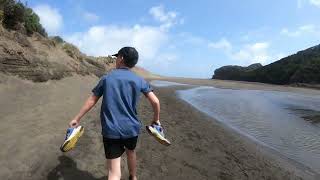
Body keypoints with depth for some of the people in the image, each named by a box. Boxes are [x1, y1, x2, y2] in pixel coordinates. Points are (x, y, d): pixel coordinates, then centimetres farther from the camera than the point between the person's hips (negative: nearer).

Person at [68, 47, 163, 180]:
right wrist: (156, 119, 11)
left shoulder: (106, 78, -2)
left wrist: (77, 118, 14)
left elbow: (91, 101, 2)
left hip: (111, 130, -2)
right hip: (132, 128, 2)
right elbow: (155, 102, -5)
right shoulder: (139, 80, -2)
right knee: (131, 152, 30)